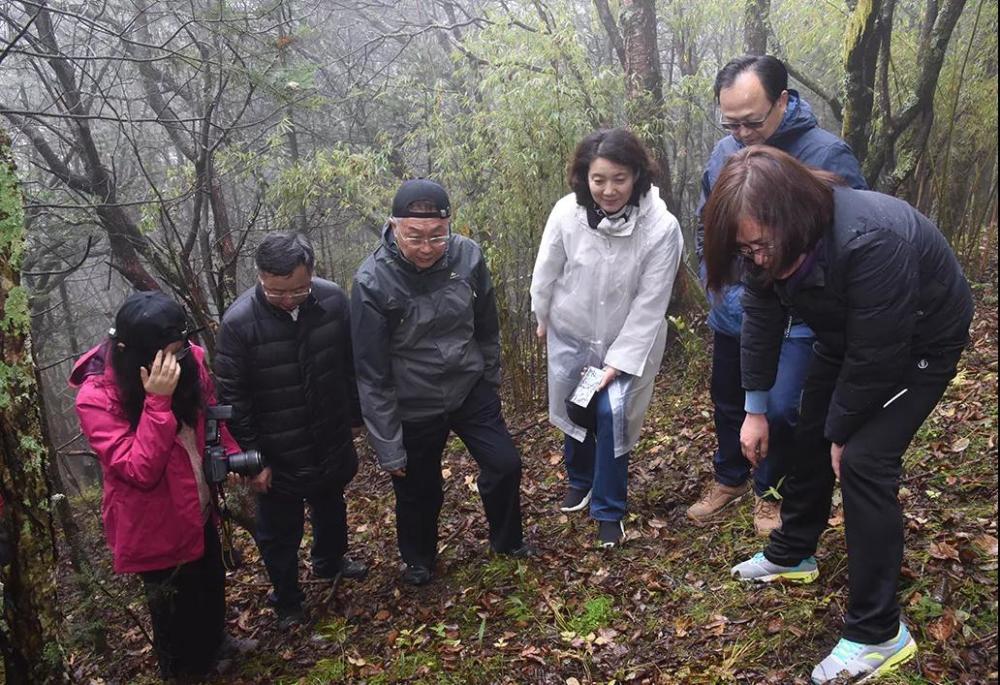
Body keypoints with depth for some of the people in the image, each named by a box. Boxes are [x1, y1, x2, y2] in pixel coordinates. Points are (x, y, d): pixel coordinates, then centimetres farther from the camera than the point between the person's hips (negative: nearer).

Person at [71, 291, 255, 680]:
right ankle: (187, 668, 50)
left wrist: (237, 459, -7)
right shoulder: (97, 398, -30)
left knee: (212, 582, 29)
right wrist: (158, 402, -39)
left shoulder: (188, 361, -15)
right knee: (176, 604, 19)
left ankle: (214, 643, 59)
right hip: (154, 525, -5)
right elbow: (140, 470, -32)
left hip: (199, 507, 6)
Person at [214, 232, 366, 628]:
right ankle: (287, 601, 40)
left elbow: (352, 365, 0)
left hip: (333, 442, 4)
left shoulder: (333, 300, -15)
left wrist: (356, 417, 8)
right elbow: (232, 399, -16)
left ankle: (330, 561, 57)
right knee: (280, 534, 14)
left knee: (331, 508, 28)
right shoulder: (238, 323, -25)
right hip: (278, 456, -4)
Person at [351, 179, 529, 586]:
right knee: (418, 491, 15)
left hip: (471, 389, 3)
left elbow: (486, 327, 3)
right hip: (414, 408, -3)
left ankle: (507, 540, 39)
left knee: (505, 464, 9)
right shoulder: (372, 281, -24)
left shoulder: (467, 255, -15)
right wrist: (388, 446, -13)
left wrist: (490, 379, 15)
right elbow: (372, 373, -17)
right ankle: (418, 560, 46)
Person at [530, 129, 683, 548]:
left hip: (627, 338, -2)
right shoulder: (567, 212, -22)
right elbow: (547, 270, -4)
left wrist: (619, 360, -19)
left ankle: (608, 510, 13)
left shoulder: (661, 228, -26)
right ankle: (581, 479, 46)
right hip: (570, 333, 2)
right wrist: (542, 318, 10)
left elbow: (649, 305, -20)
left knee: (612, 413, -9)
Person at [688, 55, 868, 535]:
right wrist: (723, 288, 2)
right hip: (732, 313, 5)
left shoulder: (828, 155, -18)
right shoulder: (724, 152, -2)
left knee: (779, 408, -10)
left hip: (794, 319, -5)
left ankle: (771, 490, 20)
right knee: (727, 401, 17)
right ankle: (730, 478, 43)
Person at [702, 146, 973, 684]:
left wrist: (842, 432, -18)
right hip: (845, 337, 7)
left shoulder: (871, 242, -42)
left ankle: (878, 634, -6)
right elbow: (761, 318, -7)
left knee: (864, 459, -17)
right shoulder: (770, 243, -20)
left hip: (919, 342, -7)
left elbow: (874, 357, -33)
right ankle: (792, 554, 36)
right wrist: (755, 408, -6)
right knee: (810, 435, 12)